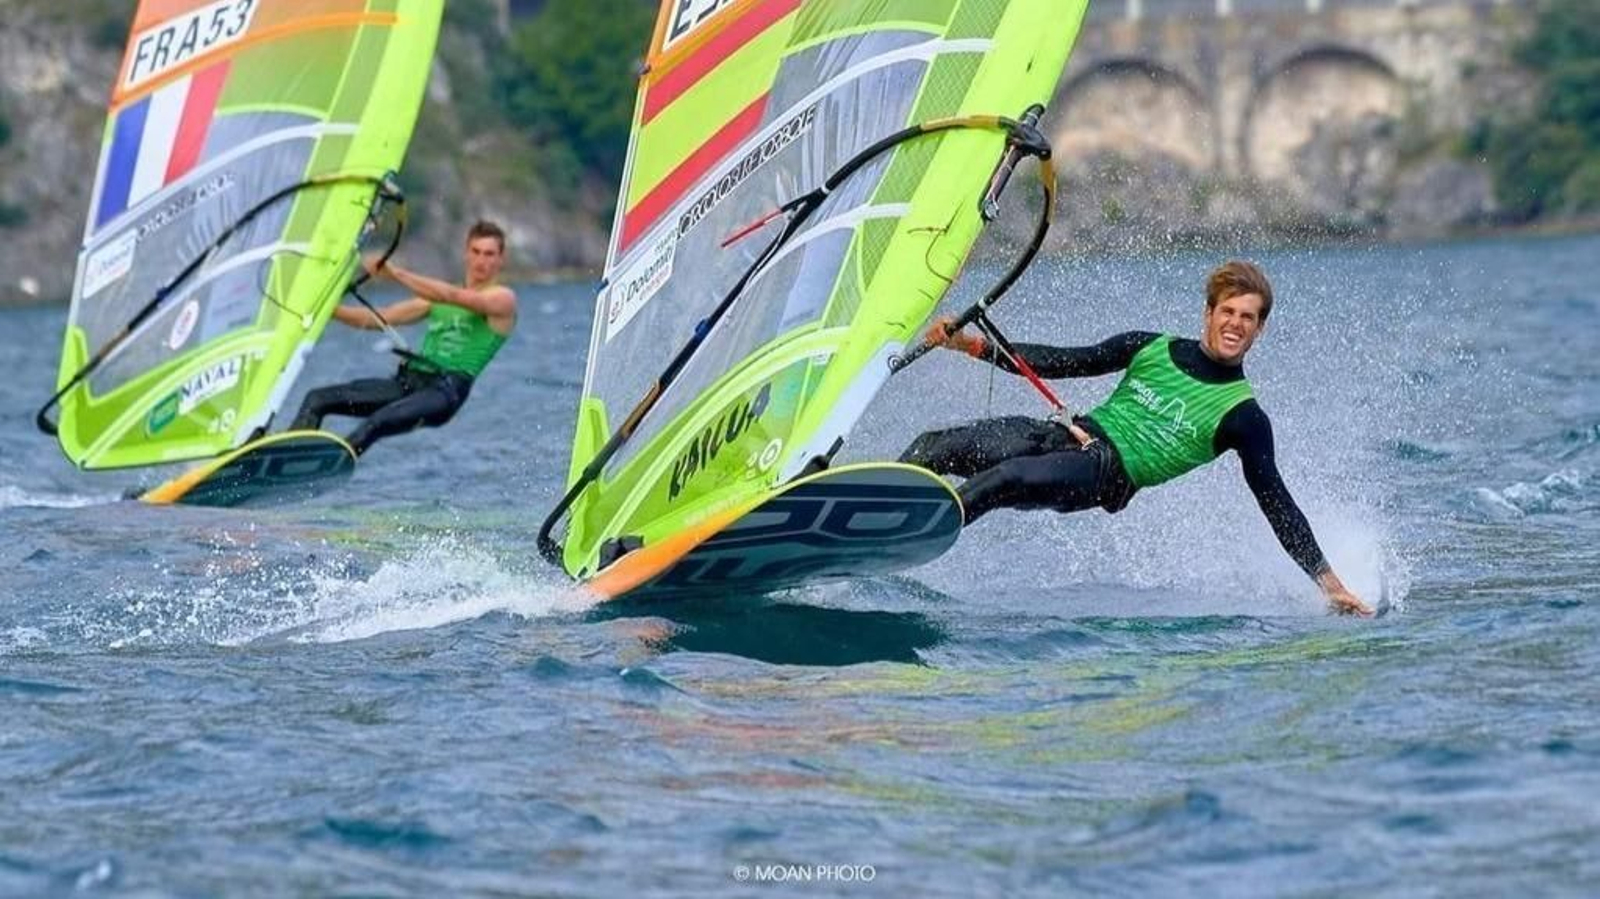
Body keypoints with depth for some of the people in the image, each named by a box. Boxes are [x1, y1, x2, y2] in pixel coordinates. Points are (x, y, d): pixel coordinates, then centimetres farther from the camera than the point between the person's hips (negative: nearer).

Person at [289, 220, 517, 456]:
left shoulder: (503, 298, 2)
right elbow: (380, 318, 22)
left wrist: (394, 272, -21)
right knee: (318, 399, -9)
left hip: (446, 390, -7)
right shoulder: (437, 297, 23)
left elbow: (451, 296, -15)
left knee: (378, 422, -36)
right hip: (407, 381, 7)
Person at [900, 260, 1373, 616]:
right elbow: (1064, 362, 16)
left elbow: (1277, 503, 4)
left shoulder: (1242, 416, 3)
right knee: (934, 448, -14)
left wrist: (1328, 581, -3)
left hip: (1104, 475, -5)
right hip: (1062, 436, 5)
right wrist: (973, 345, 8)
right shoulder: (1153, 349, 15)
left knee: (1004, 479, -34)